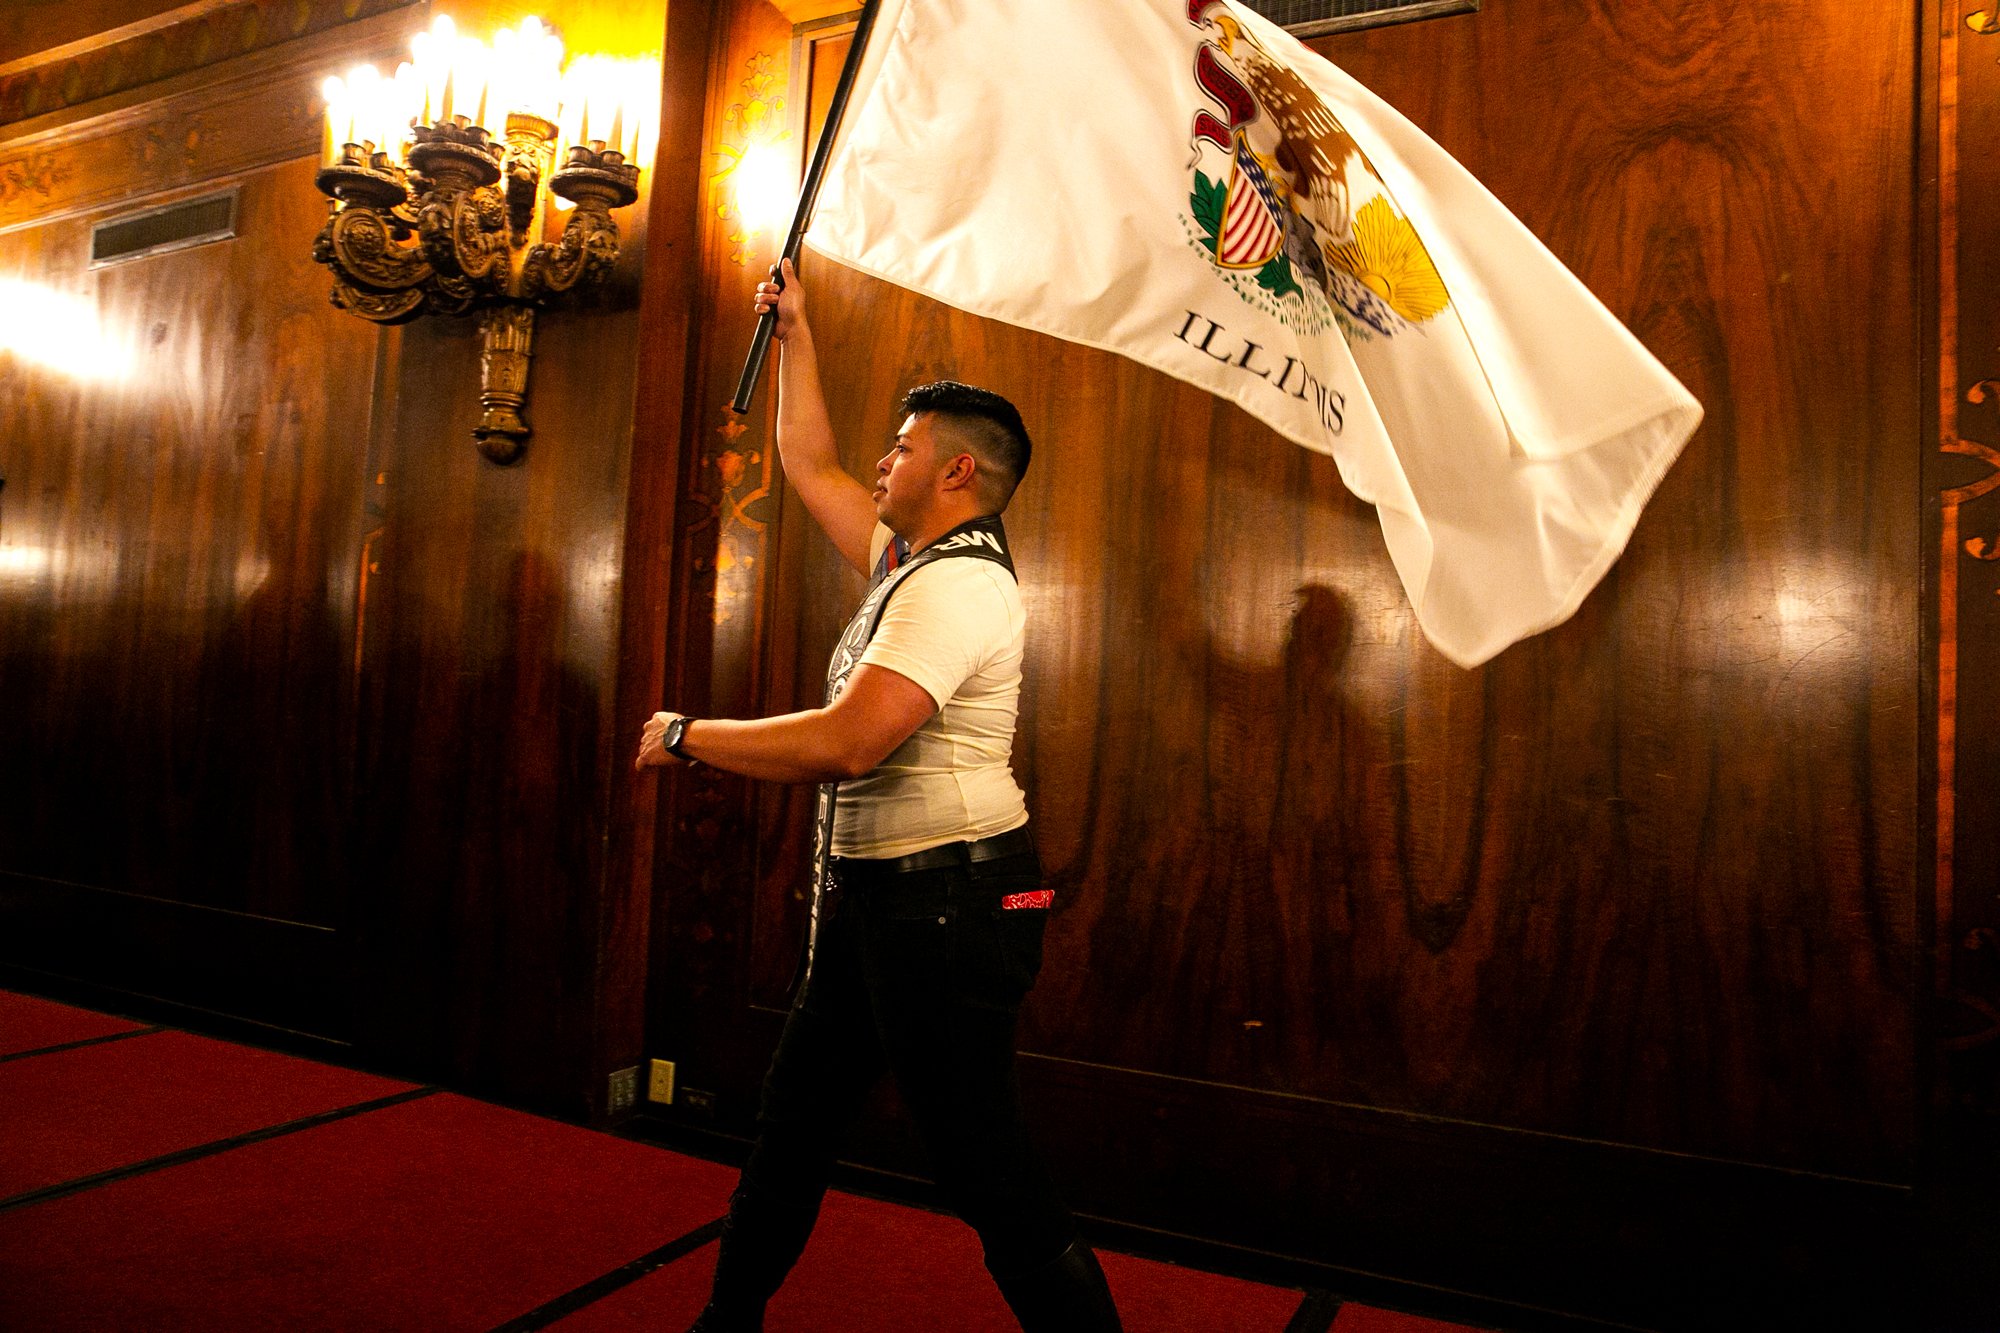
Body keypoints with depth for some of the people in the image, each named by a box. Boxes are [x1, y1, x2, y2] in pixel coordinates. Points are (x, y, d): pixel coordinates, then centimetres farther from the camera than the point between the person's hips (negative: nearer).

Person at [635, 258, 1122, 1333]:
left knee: (984, 1167, -4)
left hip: (944, 899, -10)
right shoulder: (909, 558, 12)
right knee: (791, 1126, 21)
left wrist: (684, 736, -15)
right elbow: (809, 464, 26)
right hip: (875, 894, 11)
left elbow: (847, 741, -28)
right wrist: (794, 333, 29)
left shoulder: (959, 582, -18)